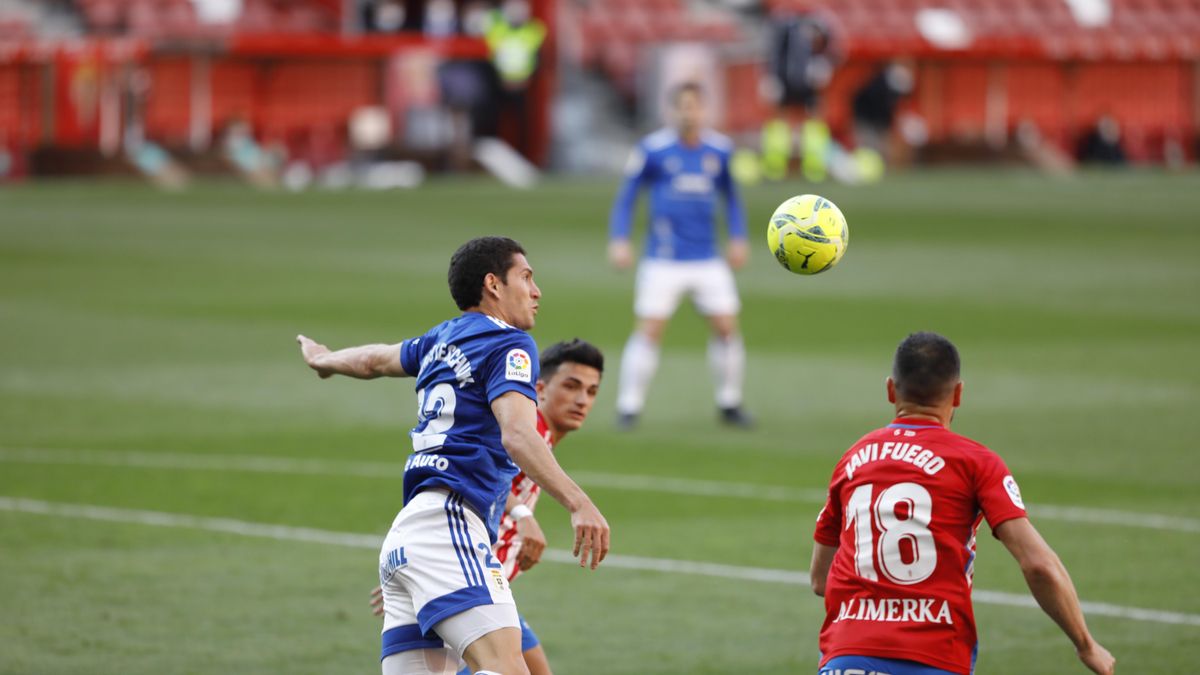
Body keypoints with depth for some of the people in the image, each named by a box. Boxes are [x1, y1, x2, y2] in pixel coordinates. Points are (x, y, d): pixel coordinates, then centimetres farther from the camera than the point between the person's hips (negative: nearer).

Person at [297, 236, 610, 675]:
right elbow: (516, 435, -17)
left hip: (405, 538, 9)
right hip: (447, 523, -9)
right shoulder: (507, 344, 0)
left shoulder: (444, 341, 24)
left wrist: (324, 359, 66)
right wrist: (577, 503, -28)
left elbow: (373, 360, 43)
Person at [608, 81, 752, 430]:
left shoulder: (720, 150, 5)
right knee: (649, 331, -9)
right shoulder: (653, 149, -5)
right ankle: (629, 406, -1)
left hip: (708, 260, 3)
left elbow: (731, 196, 19)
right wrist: (618, 240, -7)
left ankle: (730, 404, 14)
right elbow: (626, 196, 3)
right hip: (663, 260, -3)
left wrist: (738, 238, 9)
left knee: (727, 327, -1)